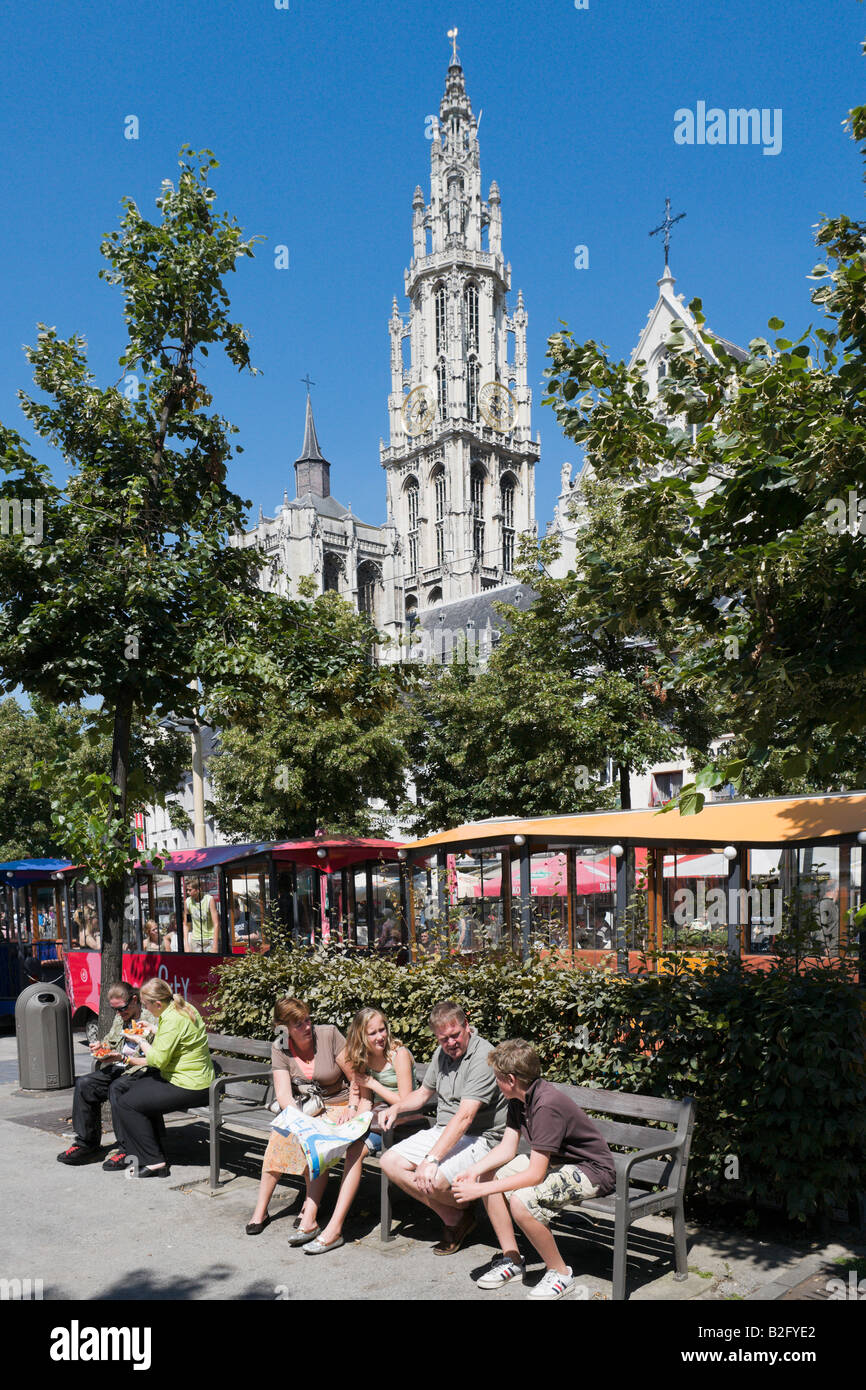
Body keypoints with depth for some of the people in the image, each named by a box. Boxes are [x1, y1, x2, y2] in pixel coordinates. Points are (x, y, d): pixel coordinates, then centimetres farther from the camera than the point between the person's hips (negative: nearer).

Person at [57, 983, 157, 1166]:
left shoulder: (152, 1019, -12)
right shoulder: (120, 1017, 15)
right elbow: (110, 1040, 28)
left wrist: (123, 1058, -24)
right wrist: (100, 1046, 4)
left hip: (140, 1070, -8)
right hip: (117, 1068, 9)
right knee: (84, 1084, -11)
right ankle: (86, 1143, -2)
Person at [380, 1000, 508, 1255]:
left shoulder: (483, 1057, -20)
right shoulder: (441, 1054, 9)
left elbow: (464, 1116, -27)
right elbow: (424, 1092, 26)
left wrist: (431, 1159, -33)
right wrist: (396, 1108, 5)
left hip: (478, 1138, -9)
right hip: (442, 1131, 9)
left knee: (433, 1180, -31)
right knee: (390, 1162, -7)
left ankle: (463, 1215, 5)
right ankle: (451, 1217, -1)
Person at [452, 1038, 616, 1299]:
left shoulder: (547, 1105, -30)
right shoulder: (520, 1099, -1)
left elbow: (535, 1175, -31)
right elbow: (507, 1148, 3)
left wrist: (481, 1189, -28)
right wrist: (474, 1171, -14)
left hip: (592, 1171, -10)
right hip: (556, 1161, 10)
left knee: (522, 1200, -31)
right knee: (487, 1175, 1)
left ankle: (560, 1273, -8)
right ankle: (511, 1260, 12)